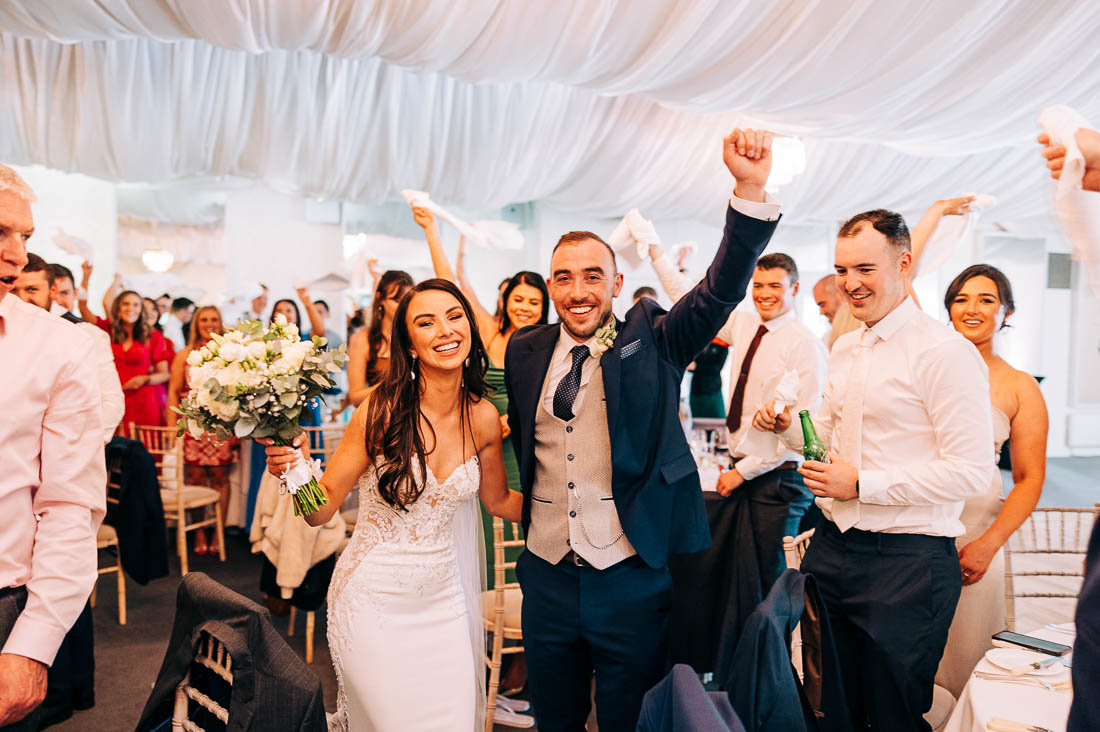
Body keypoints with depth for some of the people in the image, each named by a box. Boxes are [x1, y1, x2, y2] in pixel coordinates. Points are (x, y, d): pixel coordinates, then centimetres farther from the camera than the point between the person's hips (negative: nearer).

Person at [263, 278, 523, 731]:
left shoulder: (483, 417, -4)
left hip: (442, 600, 4)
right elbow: (322, 509, -11)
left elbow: (500, 501, 10)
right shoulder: (383, 409, -16)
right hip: (375, 601, -4)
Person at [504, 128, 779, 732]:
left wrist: (751, 189, -29)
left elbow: (721, 291, -18)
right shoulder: (526, 350, 3)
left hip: (632, 578, -2)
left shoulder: (651, 341, -4)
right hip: (548, 574, 3)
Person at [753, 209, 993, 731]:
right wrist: (788, 426, 1)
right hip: (832, 548, 7)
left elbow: (972, 472, -19)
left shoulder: (945, 351, -15)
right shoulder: (843, 349, 10)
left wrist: (862, 485, -19)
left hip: (907, 562, -7)